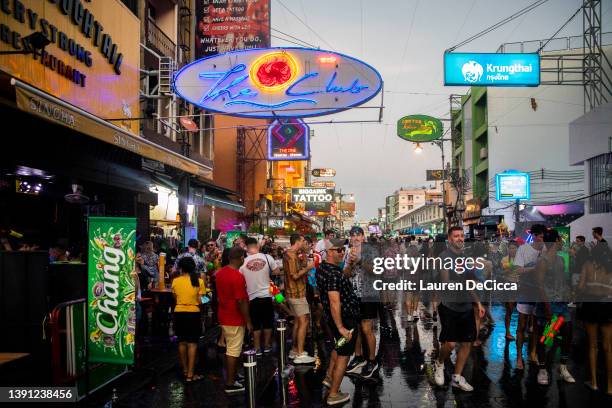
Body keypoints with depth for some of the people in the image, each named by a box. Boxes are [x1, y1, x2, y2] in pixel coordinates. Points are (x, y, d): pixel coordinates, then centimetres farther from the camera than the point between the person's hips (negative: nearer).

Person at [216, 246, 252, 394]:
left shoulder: (220, 272, 4)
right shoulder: (238, 277, -23)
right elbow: (241, 301, -23)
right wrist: (248, 321, -16)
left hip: (223, 317, 9)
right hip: (235, 319, -9)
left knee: (230, 348, 20)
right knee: (234, 351, 0)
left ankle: (230, 376, 31)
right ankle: (230, 384, 7)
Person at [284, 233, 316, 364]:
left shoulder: (288, 254, 13)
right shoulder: (292, 256, -19)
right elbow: (295, 276, -23)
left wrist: (305, 264, 6)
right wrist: (308, 267, -14)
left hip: (293, 293, 11)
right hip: (297, 293, -11)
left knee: (298, 320, 17)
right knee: (303, 321, -9)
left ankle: (294, 350, 24)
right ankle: (300, 355, -9)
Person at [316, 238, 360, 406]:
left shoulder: (322, 267, 4)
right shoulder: (333, 274, -27)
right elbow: (335, 302, -32)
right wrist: (341, 327, -30)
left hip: (333, 318, 10)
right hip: (345, 319, -10)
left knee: (338, 347, 30)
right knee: (344, 354, 2)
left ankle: (329, 377, 44)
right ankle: (334, 395, 11)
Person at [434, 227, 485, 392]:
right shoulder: (445, 256, -8)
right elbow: (446, 281, -18)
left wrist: (478, 303, 17)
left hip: (467, 306, 6)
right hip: (450, 306, -6)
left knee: (467, 343, 8)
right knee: (450, 343, -9)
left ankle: (457, 377, 21)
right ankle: (439, 364, 22)